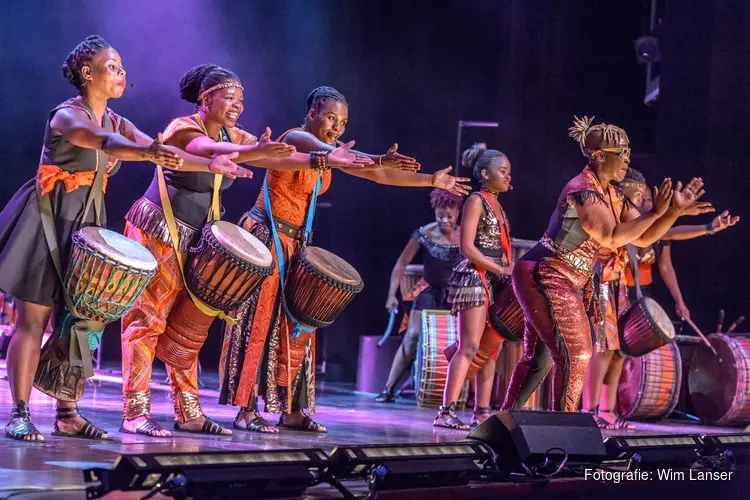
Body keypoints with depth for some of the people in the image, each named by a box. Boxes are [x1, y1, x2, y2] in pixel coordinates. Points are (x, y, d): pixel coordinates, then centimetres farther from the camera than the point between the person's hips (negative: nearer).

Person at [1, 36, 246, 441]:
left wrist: (212, 165, -11)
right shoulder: (66, 116, -13)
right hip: (49, 220, -7)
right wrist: (147, 153, -52)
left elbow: (161, 151, 3)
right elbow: (101, 142, -34)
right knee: (33, 319, -7)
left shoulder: (117, 123, 10)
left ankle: (67, 414, 9)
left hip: (85, 225, 7)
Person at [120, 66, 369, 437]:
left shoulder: (233, 137, 8)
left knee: (190, 325, 6)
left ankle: (188, 413, 9)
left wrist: (326, 160, -14)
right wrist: (253, 151, -56)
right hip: (156, 233, -8)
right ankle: (135, 413, -10)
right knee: (147, 319, -9)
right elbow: (208, 150, -37)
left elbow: (278, 159, -1)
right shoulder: (183, 129, -15)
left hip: (192, 240, 8)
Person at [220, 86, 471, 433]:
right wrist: (378, 159, -50)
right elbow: (331, 153, -34)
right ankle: (246, 411, -8)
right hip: (266, 236, -9)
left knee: (296, 325, 5)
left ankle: (291, 410, 9)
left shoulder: (327, 151, 13)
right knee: (259, 320, -9)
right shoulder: (295, 138, -12)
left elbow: (378, 175, 14)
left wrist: (432, 181, 13)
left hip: (295, 243, 9)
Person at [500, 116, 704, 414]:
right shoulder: (582, 189, -17)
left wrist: (675, 211, -1)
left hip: (554, 282, 10)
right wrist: (655, 213, -22)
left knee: (539, 358, 14)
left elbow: (643, 238, 12)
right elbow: (611, 237, -25)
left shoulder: (612, 196, 12)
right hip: (546, 278, -10)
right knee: (576, 356, -11)